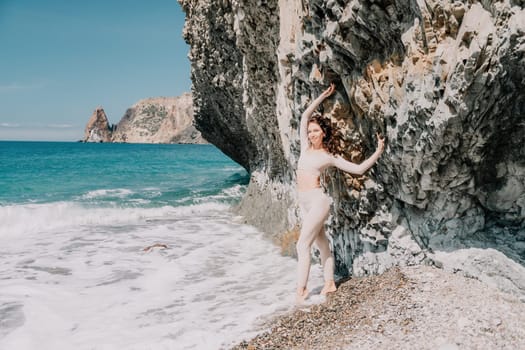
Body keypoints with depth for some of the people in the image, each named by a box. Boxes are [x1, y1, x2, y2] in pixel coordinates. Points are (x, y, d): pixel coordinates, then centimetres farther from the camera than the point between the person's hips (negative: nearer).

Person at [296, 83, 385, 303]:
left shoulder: (329, 157, -4)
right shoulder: (305, 146, 9)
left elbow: (359, 169, -2)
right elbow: (305, 116, 11)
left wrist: (378, 152, -8)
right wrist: (323, 96, 13)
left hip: (317, 200, -6)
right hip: (304, 202, 6)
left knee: (303, 245, -10)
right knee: (320, 242, 13)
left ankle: (301, 289, -5)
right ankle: (329, 283, 23)